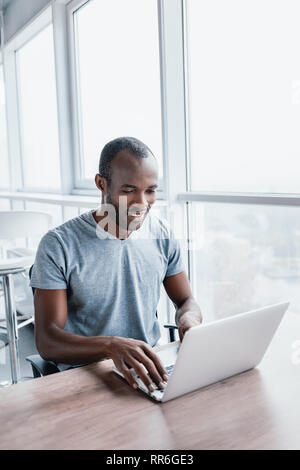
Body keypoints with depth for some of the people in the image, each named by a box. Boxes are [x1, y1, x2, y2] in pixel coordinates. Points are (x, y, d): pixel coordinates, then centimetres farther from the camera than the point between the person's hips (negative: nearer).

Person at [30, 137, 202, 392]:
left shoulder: (162, 235, 3)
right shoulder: (58, 245, -11)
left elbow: (186, 300, 13)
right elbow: (46, 341, -15)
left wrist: (189, 319, -13)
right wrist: (112, 346, -34)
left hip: (151, 367, 4)